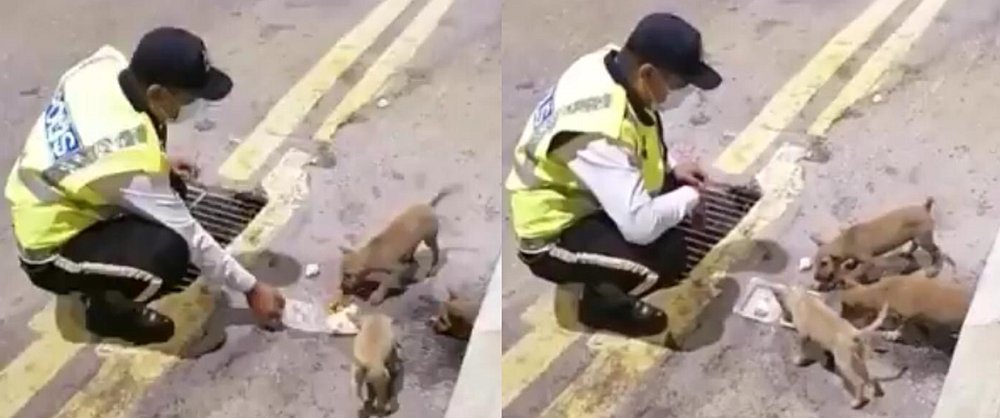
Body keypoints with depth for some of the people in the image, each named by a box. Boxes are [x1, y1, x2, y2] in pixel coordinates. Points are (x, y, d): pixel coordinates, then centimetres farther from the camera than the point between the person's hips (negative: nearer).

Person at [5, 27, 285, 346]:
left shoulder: (104, 65, -15)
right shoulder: (133, 155, -35)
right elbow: (188, 236, -24)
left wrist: (160, 162, 5)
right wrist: (250, 288, -13)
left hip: (42, 208, 9)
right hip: (50, 251, -9)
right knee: (170, 253, -28)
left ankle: (98, 273, 16)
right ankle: (107, 307, 0)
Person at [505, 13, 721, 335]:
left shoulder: (610, 64, -10)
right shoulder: (598, 128, -36)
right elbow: (640, 224, -35)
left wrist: (672, 167, 1)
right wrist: (691, 197, -16)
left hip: (574, 194, 9)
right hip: (551, 233, -9)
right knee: (667, 256, -24)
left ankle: (612, 283, 18)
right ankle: (602, 299, 6)